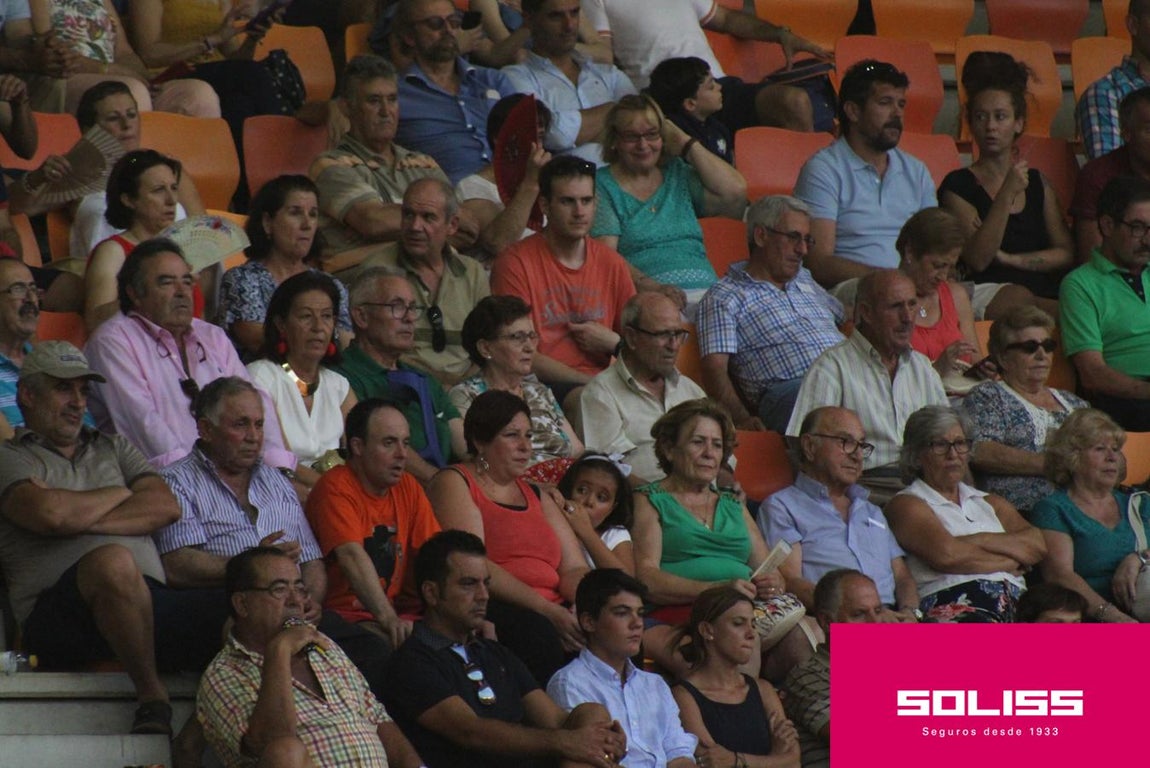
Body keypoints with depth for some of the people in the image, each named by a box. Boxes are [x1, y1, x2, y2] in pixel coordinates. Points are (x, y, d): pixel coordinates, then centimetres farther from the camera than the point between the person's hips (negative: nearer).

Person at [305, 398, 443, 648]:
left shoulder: (408, 488, 12)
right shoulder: (336, 489, -9)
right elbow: (352, 556, -22)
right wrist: (388, 619, -33)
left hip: (400, 613, 7)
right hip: (347, 616, -7)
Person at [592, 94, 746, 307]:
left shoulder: (677, 174, 23)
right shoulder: (602, 185, 8)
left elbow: (734, 191, 8)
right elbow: (605, 255, -5)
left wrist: (688, 145, 14)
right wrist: (649, 286, -21)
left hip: (706, 290, 3)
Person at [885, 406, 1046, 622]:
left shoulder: (990, 503, 32)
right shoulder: (907, 505, 13)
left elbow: (1037, 545, 13)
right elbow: (946, 554, -6)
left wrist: (979, 541, 0)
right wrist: (1012, 562, 5)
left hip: (1016, 601, 5)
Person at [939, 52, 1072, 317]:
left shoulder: (1037, 183, 23)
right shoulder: (958, 186, 8)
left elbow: (1066, 253, 14)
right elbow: (977, 260, -6)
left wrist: (1010, 258, -1)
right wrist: (1007, 194, -12)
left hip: (1045, 290, 5)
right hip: (988, 294, -5)